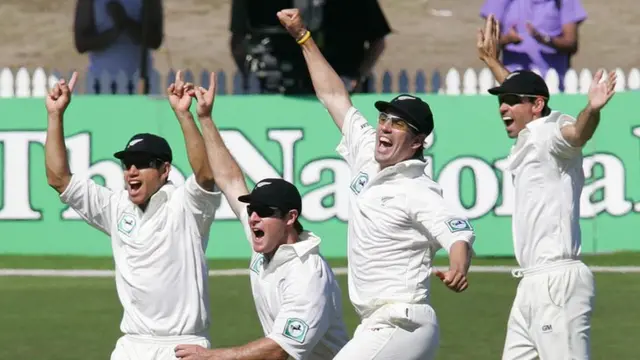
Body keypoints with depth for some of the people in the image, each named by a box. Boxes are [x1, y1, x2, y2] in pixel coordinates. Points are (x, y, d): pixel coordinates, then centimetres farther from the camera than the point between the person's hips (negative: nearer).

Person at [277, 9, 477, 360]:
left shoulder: (418, 192, -12)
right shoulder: (366, 159, 11)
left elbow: (459, 235, -26)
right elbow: (335, 97, 20)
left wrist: (458, 270, -49)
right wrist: (303, 38, 24)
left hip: (400, 326, -9)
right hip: (374, 326, 9)